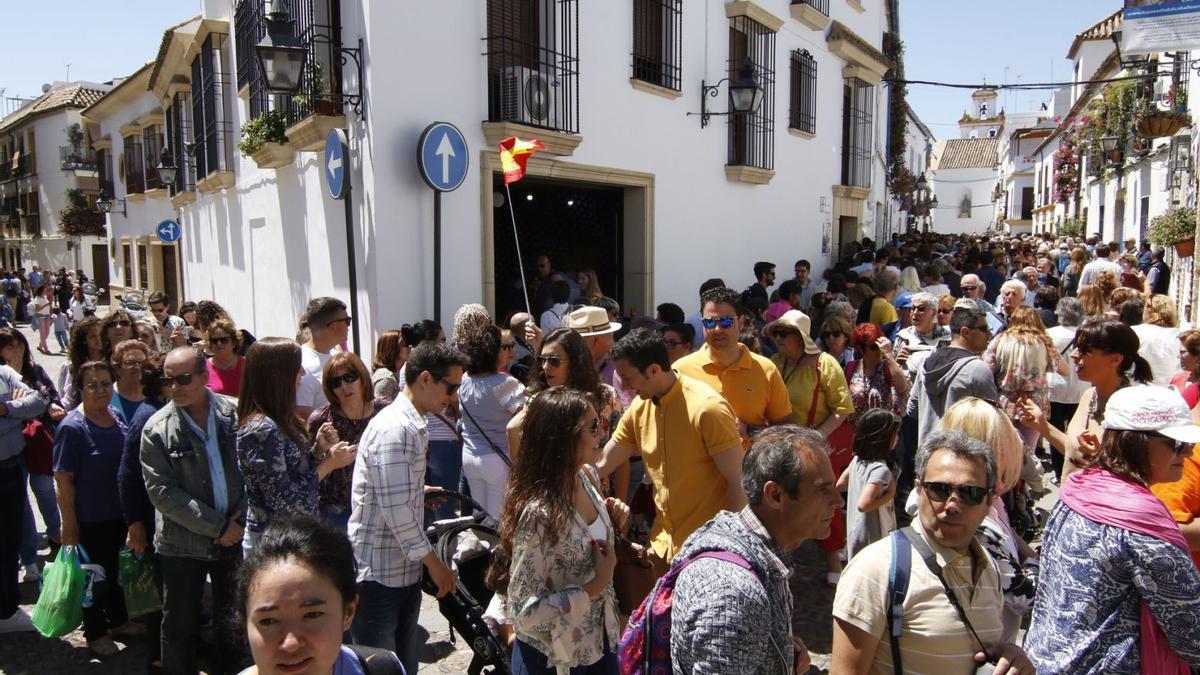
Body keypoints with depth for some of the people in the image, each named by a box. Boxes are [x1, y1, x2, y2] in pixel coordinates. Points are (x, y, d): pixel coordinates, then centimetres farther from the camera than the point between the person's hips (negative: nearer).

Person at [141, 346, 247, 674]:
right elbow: (163, 493, -13)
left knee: (234, 622, 18)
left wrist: (239, 519, -9)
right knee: (181, 626, 10)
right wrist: (217, 526, -16)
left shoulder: (236, 413, -5)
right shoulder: (157, 429, -10)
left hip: (235, 535, 2)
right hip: (183, 545, -2)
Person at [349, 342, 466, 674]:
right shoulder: (396, 428, -21)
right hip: (379, 575, -9)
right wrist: (434, 562, -16)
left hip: (403, 570, 9)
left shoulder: (411, 424, 12)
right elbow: (396, 508, -24)